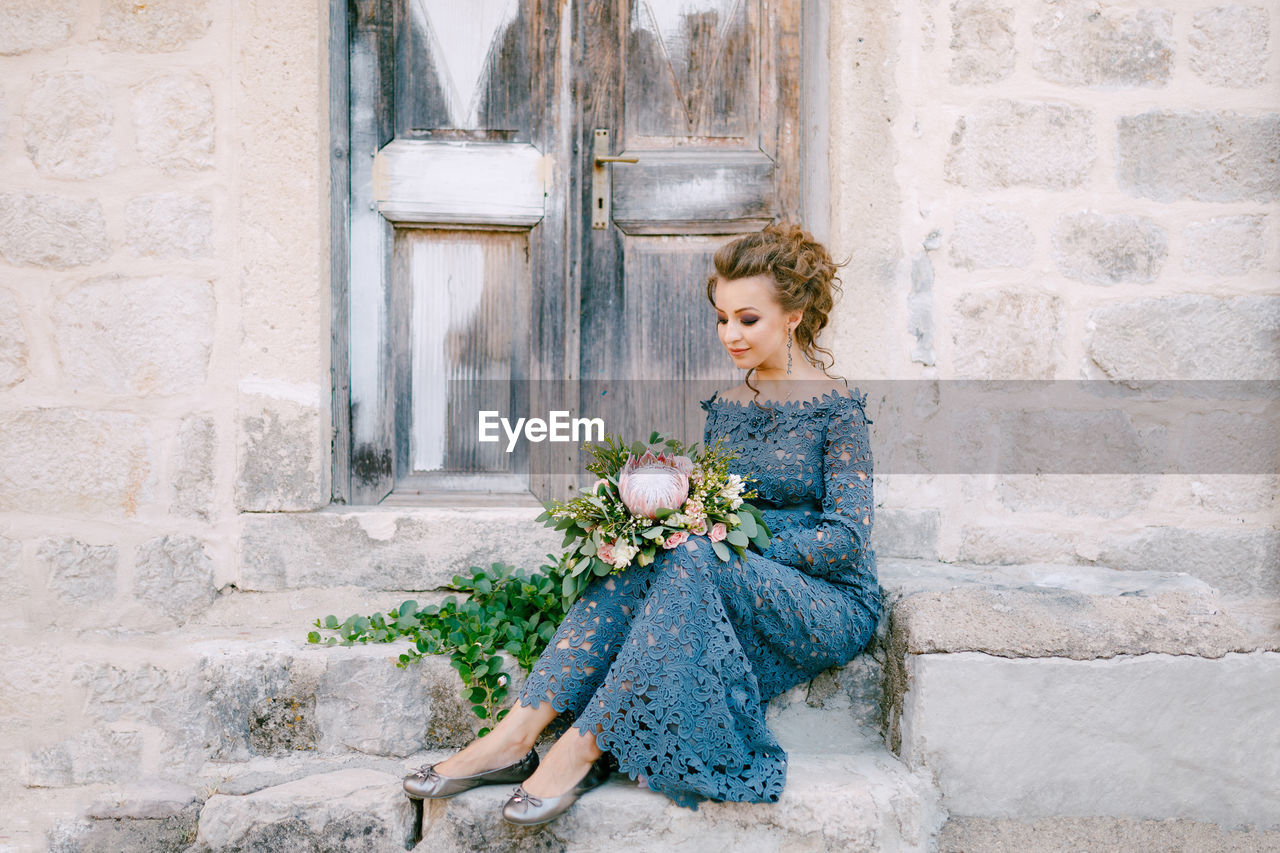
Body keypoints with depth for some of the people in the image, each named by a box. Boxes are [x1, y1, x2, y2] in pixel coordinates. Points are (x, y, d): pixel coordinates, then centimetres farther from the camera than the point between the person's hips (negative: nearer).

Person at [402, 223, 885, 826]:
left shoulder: (838, 409, -6)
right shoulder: (723, 409, 12)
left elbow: (846, 540, -12)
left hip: (833, 603, -5)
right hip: (737, 583, 5)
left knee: (693, 561, -33)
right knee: (639, 563, -25)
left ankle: (583, 749, -32)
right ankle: (515, 736, -31)